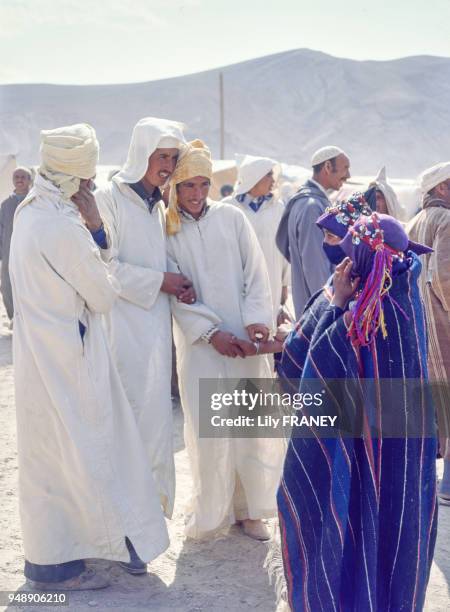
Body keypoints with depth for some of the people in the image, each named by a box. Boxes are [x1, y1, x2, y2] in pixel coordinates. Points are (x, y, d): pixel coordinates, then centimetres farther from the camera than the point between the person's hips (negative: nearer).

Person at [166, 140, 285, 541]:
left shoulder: (232, 217, 5)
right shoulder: (166, 231, 2)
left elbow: (256, 272, 2)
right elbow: (176, 292, -3)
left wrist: (257, 321, -12)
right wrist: (211, 332, -13)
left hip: (245, 338, 1)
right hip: (199, 342, -1)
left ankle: (248, 507, 18)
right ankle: (212, 511, 15)